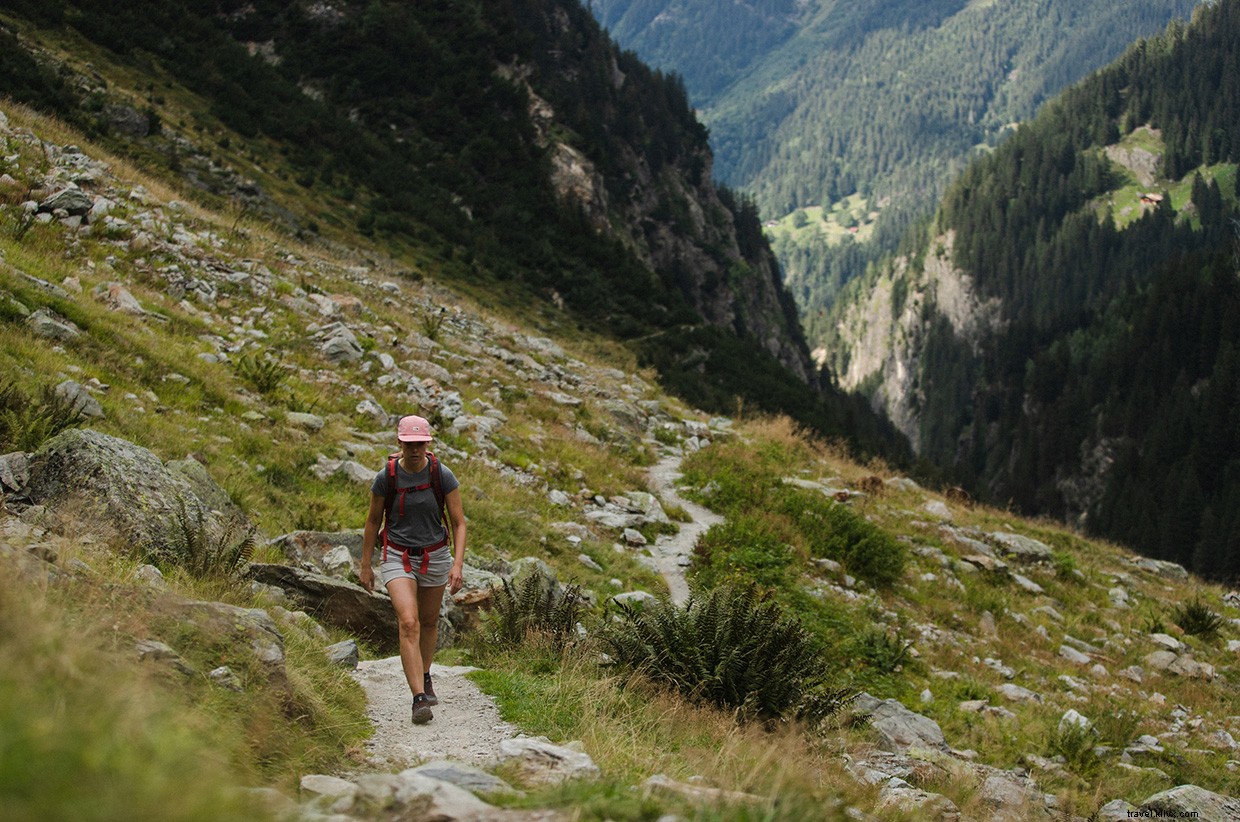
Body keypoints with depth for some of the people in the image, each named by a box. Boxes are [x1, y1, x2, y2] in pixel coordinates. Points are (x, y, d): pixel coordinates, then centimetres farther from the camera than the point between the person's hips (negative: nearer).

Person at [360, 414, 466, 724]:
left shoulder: (443, 475, -13)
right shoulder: (386, 477, -12)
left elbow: (458, 523, -7)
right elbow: (373, 521, 2)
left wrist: (458, 564, -19)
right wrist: (365, 565, 5)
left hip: (435, 556, 2)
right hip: (398, 558, -2)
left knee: (429, 622, 20)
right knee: (409, 623, -20)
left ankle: (425, 676, 47)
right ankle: (419, 699, -24)